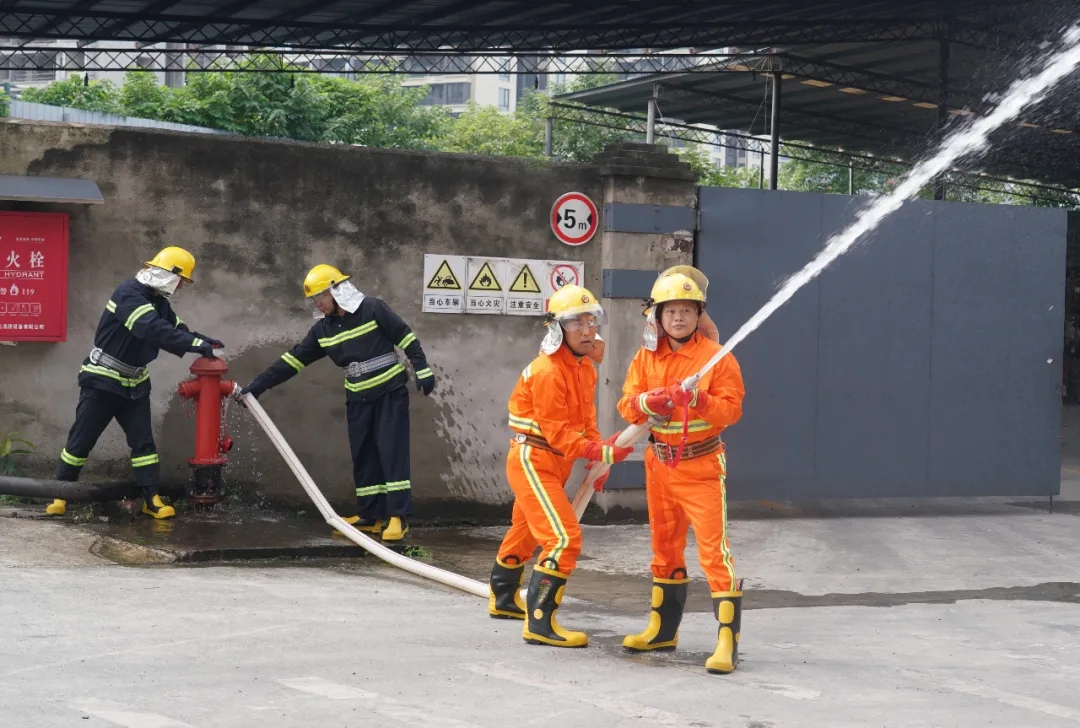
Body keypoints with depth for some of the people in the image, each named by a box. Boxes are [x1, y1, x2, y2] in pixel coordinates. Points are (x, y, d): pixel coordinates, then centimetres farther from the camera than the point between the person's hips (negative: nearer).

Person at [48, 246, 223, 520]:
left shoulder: (158, 302, 7)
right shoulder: (129, 293, -23)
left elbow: (175, 328, 9)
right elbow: (154, 331, -34)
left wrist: (202, 340, -11)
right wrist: (197, 344, -36)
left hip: (134, 383, 8)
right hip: (102, 380, -8)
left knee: (143, 440, 2)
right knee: (82, 439, 1)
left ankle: (152, 499, 3)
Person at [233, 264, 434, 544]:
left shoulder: (372, 309, -13)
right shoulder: (323, 329, 4)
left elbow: (406, 338, -10)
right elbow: (293, 360, 3)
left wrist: (422, 371, -13)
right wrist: (257, 385, -2)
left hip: (390, 392, -6)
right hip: (358, 399, 6)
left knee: (392, 451, -10)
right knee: (363, 455, 6)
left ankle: (398, 517, -10)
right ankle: (369, 516, 13)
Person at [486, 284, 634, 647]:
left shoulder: (585, 368, 7)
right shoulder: (547, 372, -23)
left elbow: (586, 417, 13)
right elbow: (558, 432, -25)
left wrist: (595, 460, 0)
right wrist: (601, 453, -32)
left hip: (554, 463, 10)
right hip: (533, 461, -10)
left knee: (526, 532, 26)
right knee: (564, 538, -19)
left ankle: (504, 600, 46)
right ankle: (540, 623, -18)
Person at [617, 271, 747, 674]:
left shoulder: (716, 357, -11)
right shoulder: (646, 357, 4)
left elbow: (732, 409, -15)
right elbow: (627, 405, -3)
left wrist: (700, 401, -33)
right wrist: (650, 401, -24)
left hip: (701, 466, -6)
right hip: (659, 463, 6)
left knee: (713, 550, -13)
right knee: (665, 548, 18)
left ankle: (728, 641, -14)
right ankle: (663, 629, 33)